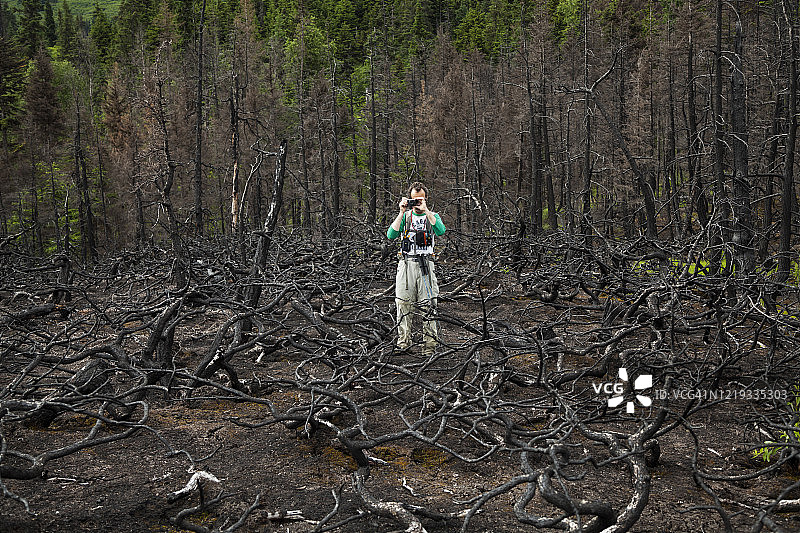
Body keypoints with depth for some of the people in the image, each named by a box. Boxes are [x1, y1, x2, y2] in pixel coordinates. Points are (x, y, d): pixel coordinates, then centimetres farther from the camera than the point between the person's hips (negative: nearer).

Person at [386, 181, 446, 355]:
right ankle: (403, 342, 7)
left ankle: (430, 343, -1)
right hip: (406, 264, 1)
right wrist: (402, 213, -8)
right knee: (403, 303, 0)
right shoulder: (405, 217, 14)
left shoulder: (433, 216, 11)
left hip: (425, 264, -1)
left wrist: (425, 211, -15)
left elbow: (441, 231, -13)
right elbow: (391, 235, -3)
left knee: (428, 305, -6)